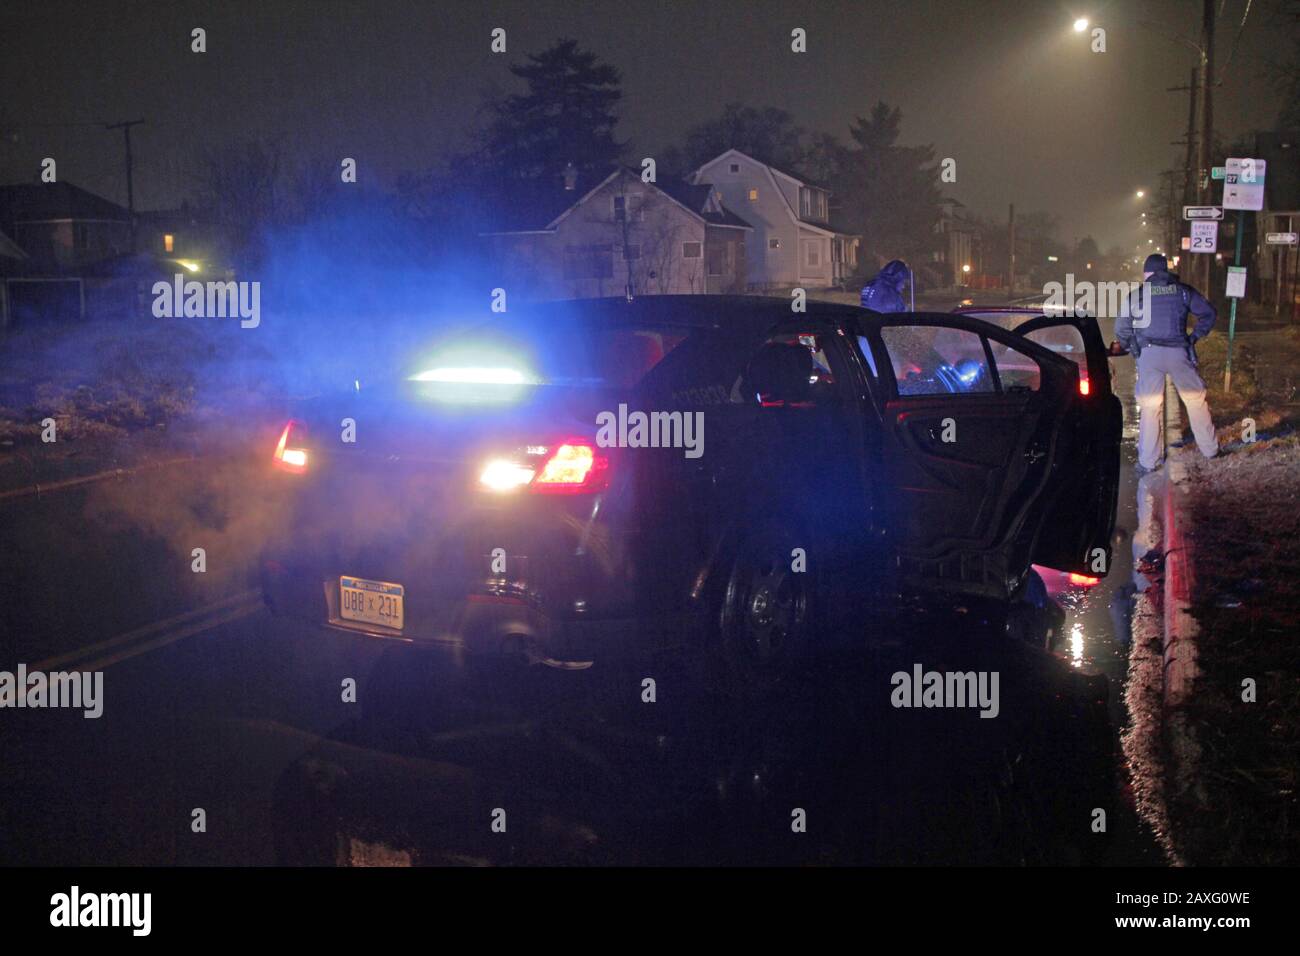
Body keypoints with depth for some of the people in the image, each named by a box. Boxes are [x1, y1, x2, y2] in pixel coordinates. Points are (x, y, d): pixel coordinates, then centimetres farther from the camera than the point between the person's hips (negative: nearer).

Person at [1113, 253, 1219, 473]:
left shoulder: (1136, 296, 6)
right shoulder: (1182, 291, 9)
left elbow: (1122, 329, 9)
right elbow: (1209, 313, 11)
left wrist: (1121, 346, 29)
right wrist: (1194, 337, 21)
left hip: (1149, 353, -1)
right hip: (1178, 352, 1)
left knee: (1149, 407, 3)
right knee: (1196, 400, 14)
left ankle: (1148, 462, 4)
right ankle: (1210, 449, 21)